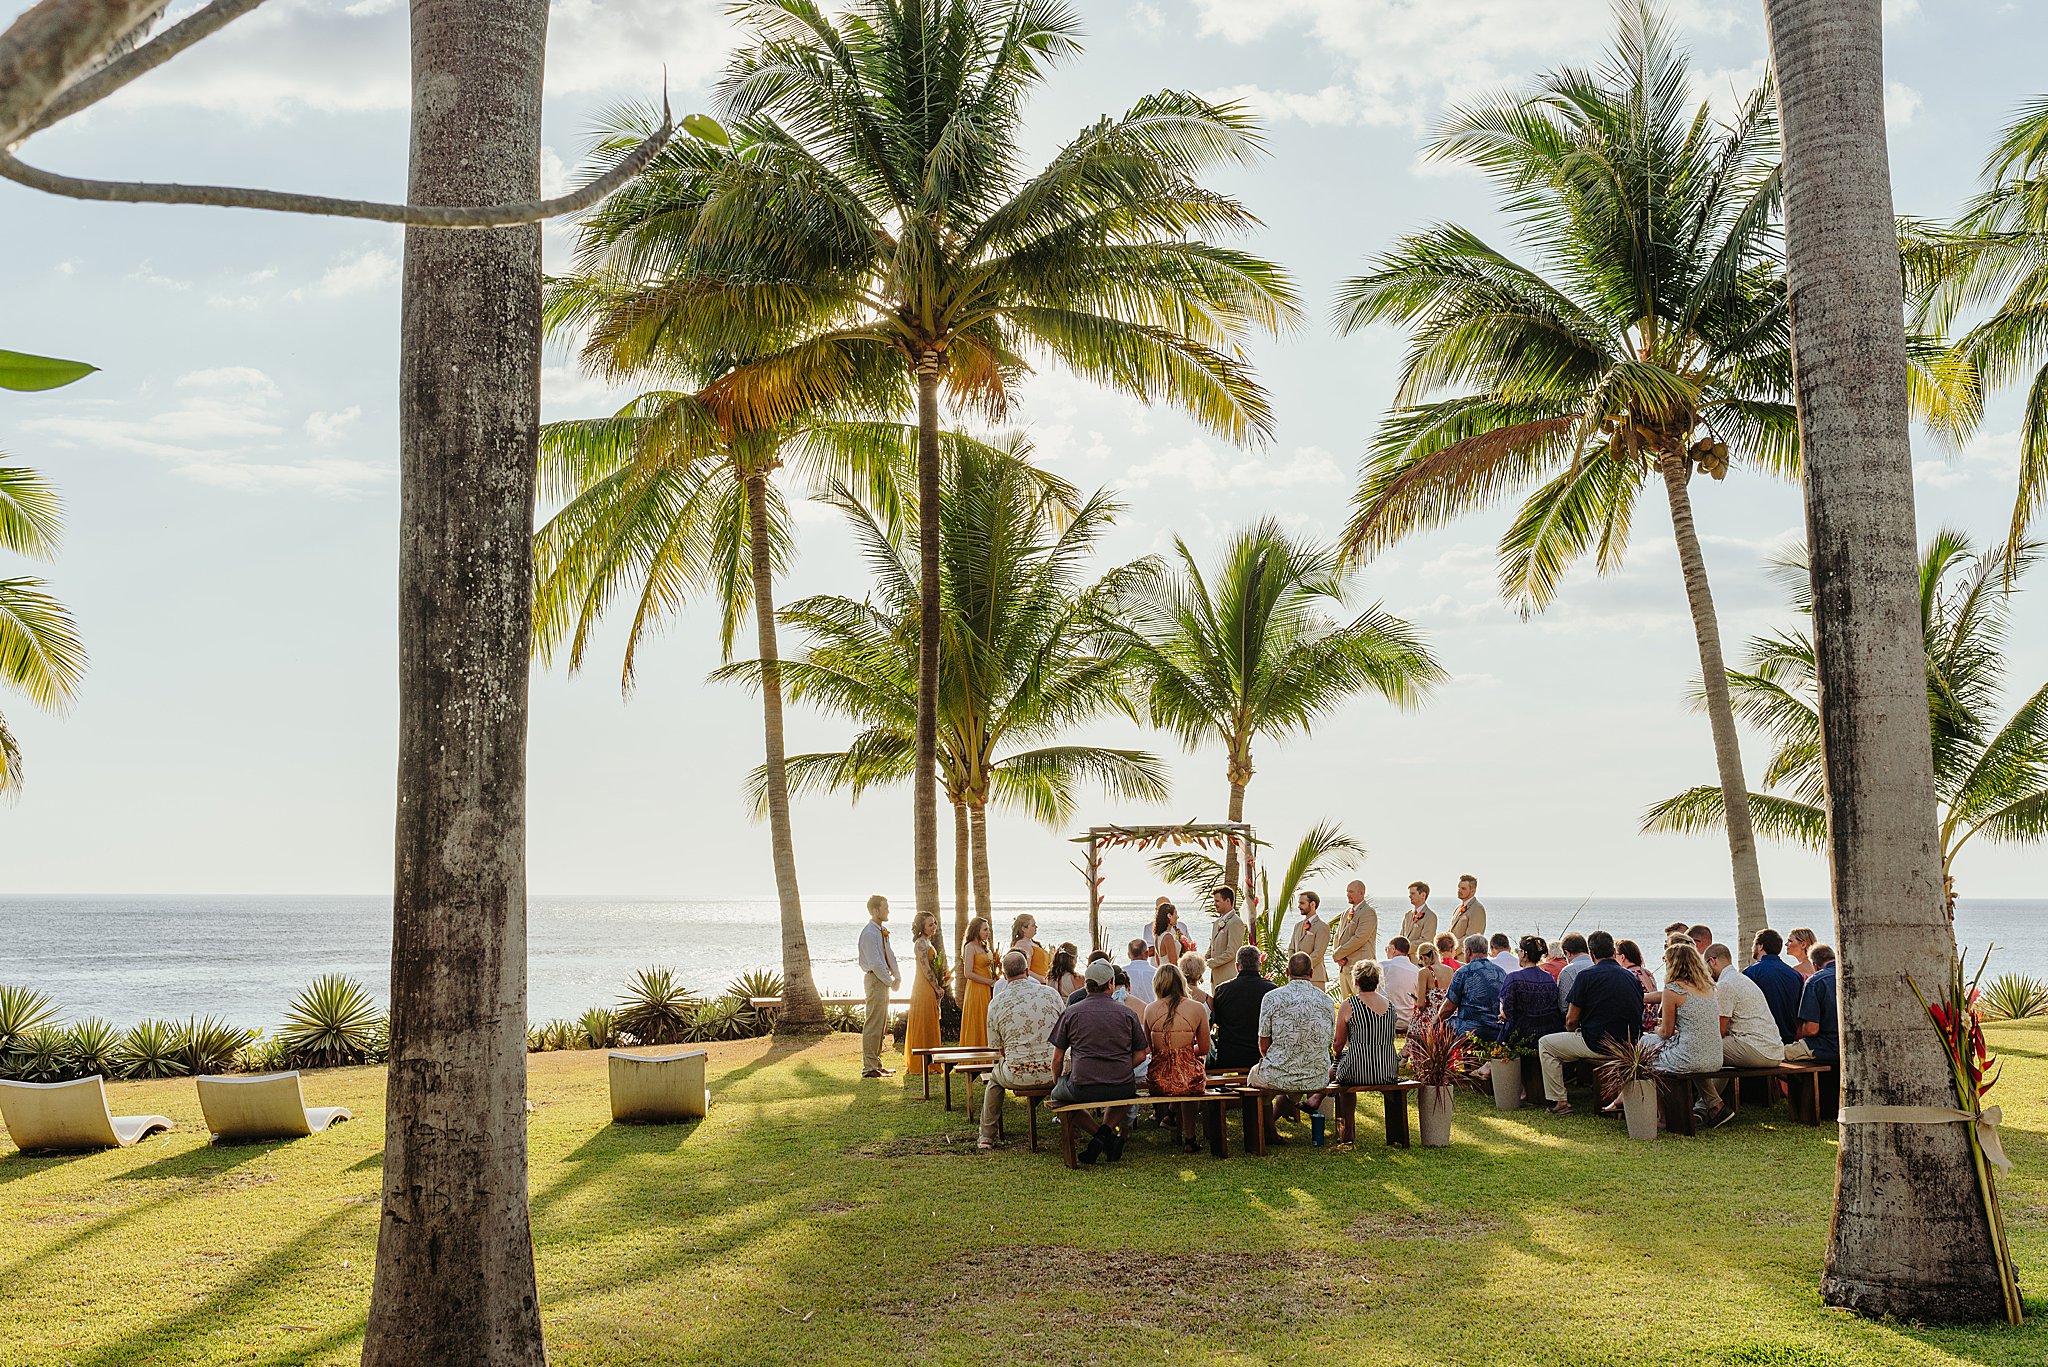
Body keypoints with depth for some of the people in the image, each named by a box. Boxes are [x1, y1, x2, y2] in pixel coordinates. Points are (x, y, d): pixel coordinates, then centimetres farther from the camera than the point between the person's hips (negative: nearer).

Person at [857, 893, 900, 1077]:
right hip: (875, 979, -10)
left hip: (884, 980, 10)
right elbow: (875, 962, -21)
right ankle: (869, 1068, -5)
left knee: (881, 1025, 15)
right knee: (873, 1024, -8)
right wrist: (890, 982, -14)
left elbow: (890, 955, 14)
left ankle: (876, 1064, 23)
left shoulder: (883, 931, 12)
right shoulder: (869, 933, -17)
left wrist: (897, 977, 1)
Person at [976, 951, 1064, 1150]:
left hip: (1017, 1077, 0)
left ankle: (986, 1137, 32)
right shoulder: (1050, 994, -3)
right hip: (1052, 1073, 1)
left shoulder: (996, 1003, -5)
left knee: (994, 1078, 33)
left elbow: (996, 1048, 2)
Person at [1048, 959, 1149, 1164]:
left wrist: (1058, 1082, 24)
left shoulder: (1071, 1013, 2)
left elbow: (1057, 1058, 6)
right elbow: (1140, 1055, 9)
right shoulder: (1127, 1014, 6)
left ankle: (1098, 1134, 6)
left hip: (1082, 1088, -2)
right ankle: (1109, 1128, 8)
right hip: (1122, 1088, 2)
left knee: (1057, 1094, 27)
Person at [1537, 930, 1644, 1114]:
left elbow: (1571, 1020, -7)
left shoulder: (1586, 975, -10)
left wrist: (1571, 1031, 15)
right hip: (1629, 1045, 7)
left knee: (1545, 1044, 13)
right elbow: (1637, 1014, 17)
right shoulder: (1632, 977, 7)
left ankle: (1559, 1101, 9)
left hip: (1598, 1045, -6)